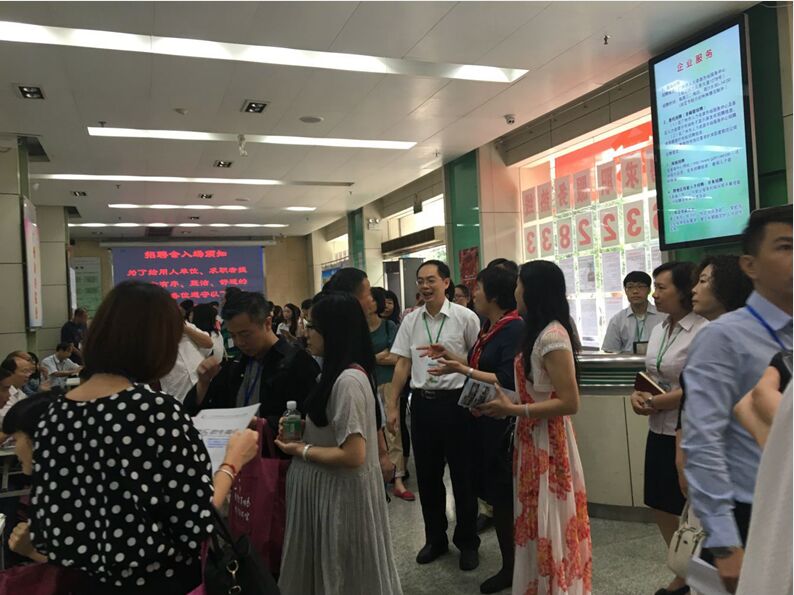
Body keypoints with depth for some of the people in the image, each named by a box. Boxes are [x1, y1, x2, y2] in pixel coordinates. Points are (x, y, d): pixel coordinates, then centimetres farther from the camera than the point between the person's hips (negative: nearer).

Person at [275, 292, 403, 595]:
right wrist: (301, 429, 4)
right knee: (326, 568, 22)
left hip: (340, 490, -9)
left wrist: (302, 450, -15)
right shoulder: (339, 373, 6)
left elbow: (353, 455, -26)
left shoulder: (348, 380, -25)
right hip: (326, 486, 9)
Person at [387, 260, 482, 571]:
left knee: (462, 475, 8)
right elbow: (403, 364, 8)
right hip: (422, 402, 4)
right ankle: (435, 539, 33)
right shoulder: (410, 320, 5)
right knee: (427, 475, 14)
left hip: (455, 402, -4)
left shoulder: (465, 317, -7)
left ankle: (467, 542, 27)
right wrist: (392, 405, 5)